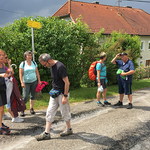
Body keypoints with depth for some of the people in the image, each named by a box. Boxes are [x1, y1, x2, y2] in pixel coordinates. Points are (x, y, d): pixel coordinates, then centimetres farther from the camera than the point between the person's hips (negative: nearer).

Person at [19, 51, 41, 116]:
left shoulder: (34, 63, 6)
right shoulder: (22, 64, -4)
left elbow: (37, 72, 11)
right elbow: (20, 74, -7)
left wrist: (39, 80, 7)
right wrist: (22, 82, -15)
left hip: (34, 82, 3)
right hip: (26, 83, -3)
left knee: (33, 95, 8)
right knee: (25, 97, -8)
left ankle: (31, 108, 19)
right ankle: (22, 110, 2)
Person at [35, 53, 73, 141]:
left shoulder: (60, 67, -22)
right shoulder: (52, 66, 6)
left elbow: (67, 82, -22)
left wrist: (65, 96, -21)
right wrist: (53, 91, 15)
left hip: (62, 93, -9)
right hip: (54, 93, 9)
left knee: (65, 112, 7)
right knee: (50, 112, 6)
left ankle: (69, 129, 28)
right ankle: (46, 133, 12)